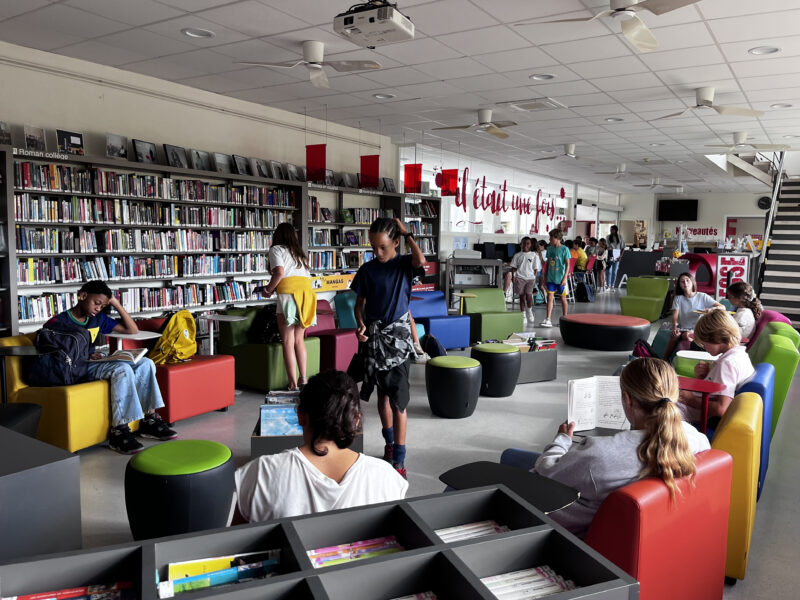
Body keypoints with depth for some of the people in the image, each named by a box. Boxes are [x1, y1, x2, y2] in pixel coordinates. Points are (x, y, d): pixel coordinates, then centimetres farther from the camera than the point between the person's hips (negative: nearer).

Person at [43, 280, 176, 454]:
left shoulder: (98, 319, 15)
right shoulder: (59, 322, -5)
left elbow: (133, 330, 15)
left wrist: (116, 304, 7)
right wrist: (86, 357, -22)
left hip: (92, 363, 8)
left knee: (145, 363, -12)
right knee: (122, 369, -32)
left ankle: (149, 420, -13)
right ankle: (119, 432, -33)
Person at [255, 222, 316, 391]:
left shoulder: (276, 249, 10)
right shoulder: (299, 252, 30)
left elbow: (279, 272, -8)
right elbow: (307, 276, 19)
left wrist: (268, 289, 6)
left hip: (289, 292, -6)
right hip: (307, 291, 6)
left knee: (288, 342, -4)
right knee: (299, 340, 14)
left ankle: (293, 384, -6)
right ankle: (303, 379, 14)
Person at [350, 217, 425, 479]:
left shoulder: (404, 264, -5)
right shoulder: (367, 270, 2)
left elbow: (421, 261, -28)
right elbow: (360, 303, 8)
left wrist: (406, 233, -16)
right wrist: (360, 324, -11)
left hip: (397, 335, -3)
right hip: (373, 336, 4)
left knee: (398, 398, -4)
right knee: (383, 392, 17)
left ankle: (399, 460, 2)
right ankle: (390, 443, 37)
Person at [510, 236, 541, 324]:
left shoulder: (534, 255, 7)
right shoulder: (517, 255, 9)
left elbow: (536, 269, 7)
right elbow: (513, 267, 11)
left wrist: (534, 278, -1)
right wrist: (514, 277, -2)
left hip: (530, 278, -1)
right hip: (520, 278, 1)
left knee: (528, 295, -15)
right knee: (522, 296, 2)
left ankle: (529, 311, 10)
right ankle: (523, 315, 11)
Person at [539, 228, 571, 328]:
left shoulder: (564, 249, -7)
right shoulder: (549, 248, 8)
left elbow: (567, 264, -8)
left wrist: (565, 278, -15)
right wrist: (545, 276, 13)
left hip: (560, 278, -4)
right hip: (551, 278, 4)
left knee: (563, 298, 8)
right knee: (550, 298, -2)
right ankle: (548, 320, -4)